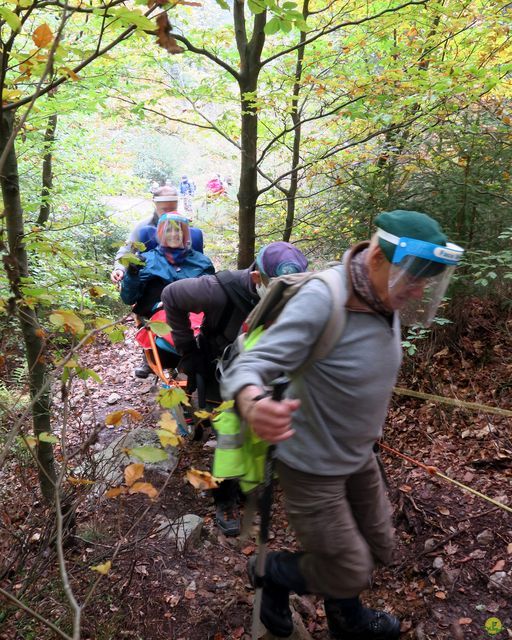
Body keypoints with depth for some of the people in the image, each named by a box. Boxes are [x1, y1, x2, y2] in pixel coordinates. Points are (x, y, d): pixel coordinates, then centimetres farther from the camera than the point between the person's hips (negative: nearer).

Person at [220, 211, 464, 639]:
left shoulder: (386, 300, -7)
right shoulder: (321, 300, -30)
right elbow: (247, 369, -36)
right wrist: (252, 404, -56)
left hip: (358, 455, 8)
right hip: (312, 464, -7)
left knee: (377, 548, 20)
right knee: (349, 574, 2)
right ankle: (270, 572, 32)